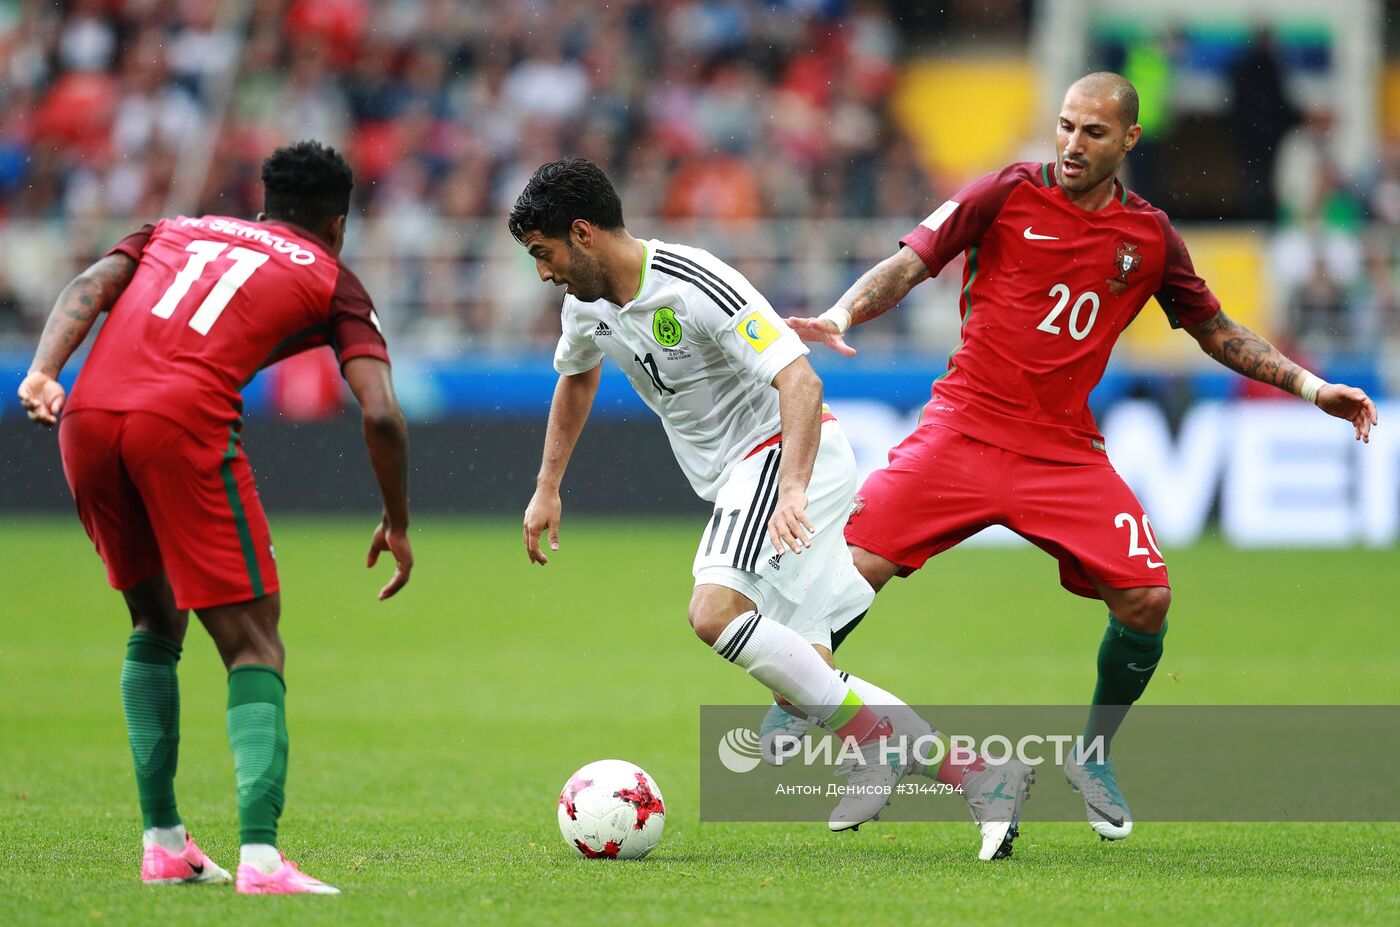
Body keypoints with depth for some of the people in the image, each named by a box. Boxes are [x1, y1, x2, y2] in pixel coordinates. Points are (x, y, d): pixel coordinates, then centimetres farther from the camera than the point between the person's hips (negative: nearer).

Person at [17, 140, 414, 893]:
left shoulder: (175, 231, 31)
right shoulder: (330, 279, 19)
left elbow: (90, 286, 11)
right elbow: (380, 414, 7)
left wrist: (43, 372, -3)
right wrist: (397, 526, 18)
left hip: (87, 417, 5)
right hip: (184, 422, -5)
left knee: (156, 623, 24)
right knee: (253, 648, 0)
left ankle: (162, 845, 21)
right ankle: (259, 858, -18)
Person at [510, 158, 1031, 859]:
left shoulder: (695, 286, -20)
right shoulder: (588, 304, 7)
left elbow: (799, 381, -27)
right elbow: (576, 377, 32)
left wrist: (791, 490, -39)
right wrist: (547, 490, 28)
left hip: (782, 452, -9)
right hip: (739, 481, 9)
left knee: (714, 613, -30)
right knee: (802, 681, 3)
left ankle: (871, 736, -22)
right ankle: (985, 775, 7)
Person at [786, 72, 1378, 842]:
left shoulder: (1149, 236, 8)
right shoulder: (1009, 194, 0)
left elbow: (1215, 331, 20)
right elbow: (910, 264, -1)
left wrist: (1311, 388, 14)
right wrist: (839, 317, -19)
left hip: (1065, 451, 2)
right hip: (965, 426, -2)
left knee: (1145, 599, -13)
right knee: (853, 568, -18)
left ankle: (1093, 754, 11)